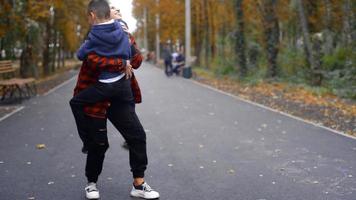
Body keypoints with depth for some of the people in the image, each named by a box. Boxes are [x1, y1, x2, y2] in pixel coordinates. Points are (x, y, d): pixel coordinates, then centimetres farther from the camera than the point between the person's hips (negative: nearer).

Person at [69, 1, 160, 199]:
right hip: (95, 99, -6)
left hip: (121, 99, 6)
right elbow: (94, 60, -31)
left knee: (138, 136, 1)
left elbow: (137, 62, -2)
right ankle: (92, 184, 27)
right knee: (98, 144, 3)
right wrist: (122, 64, -23)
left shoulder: (125, 37, 8)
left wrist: (129, 44, -18)